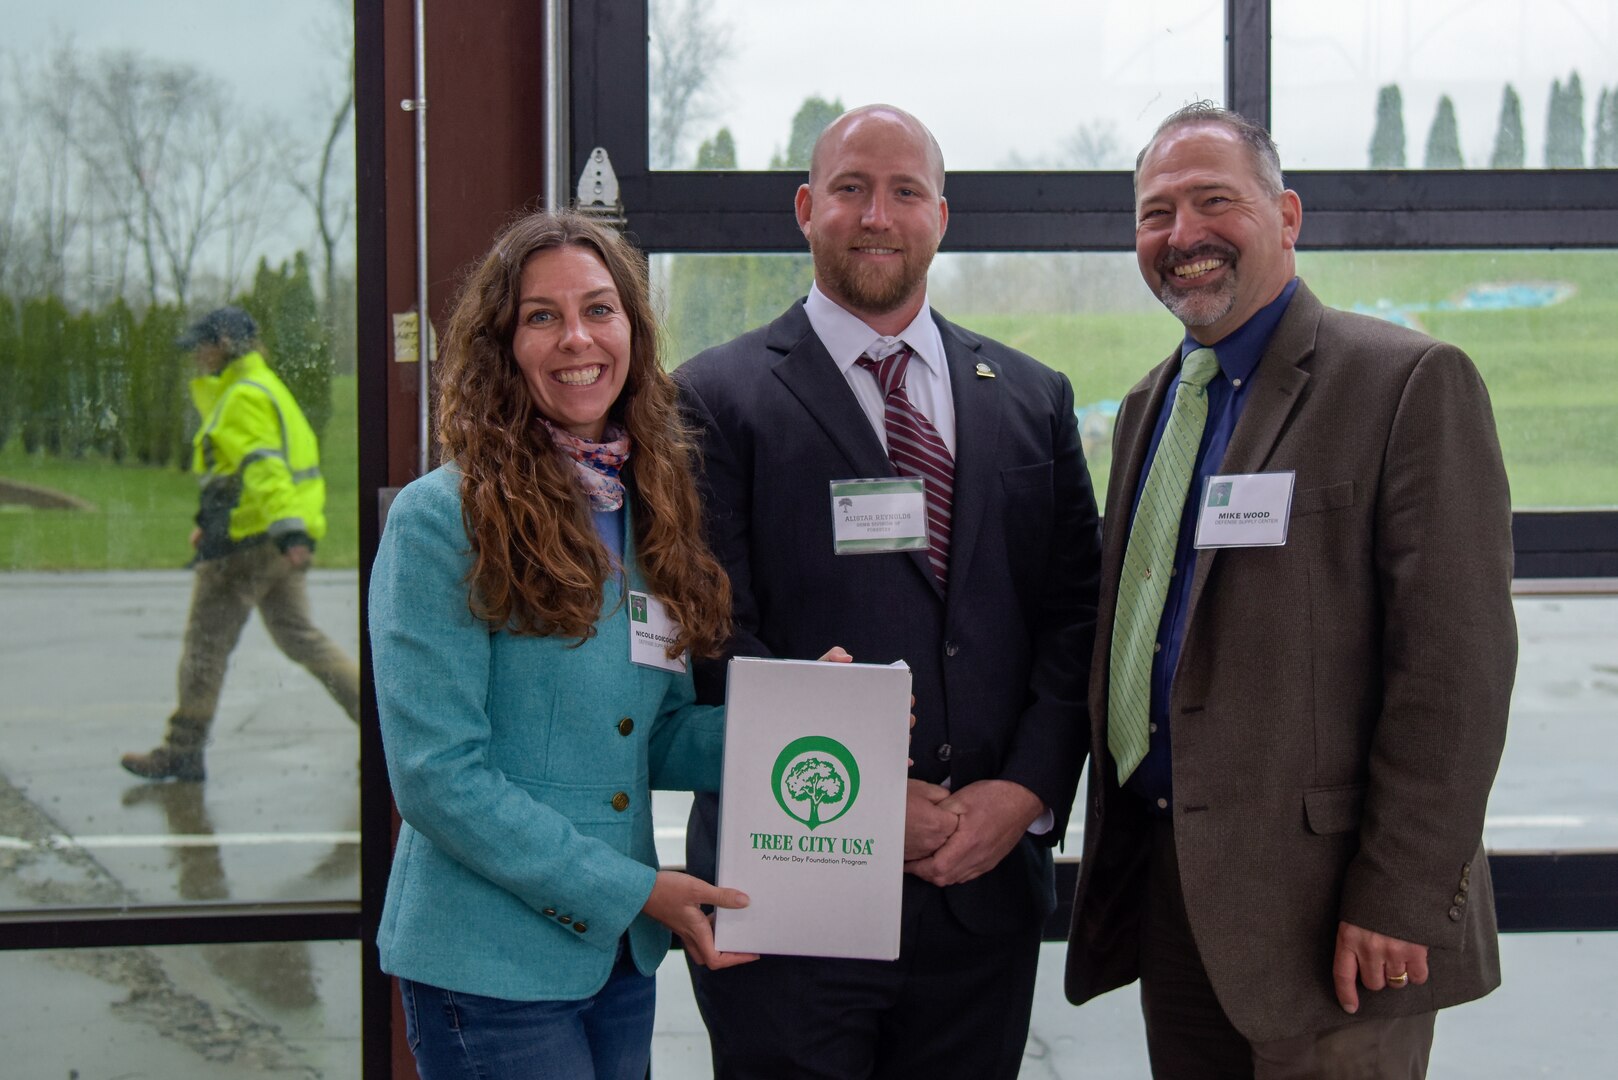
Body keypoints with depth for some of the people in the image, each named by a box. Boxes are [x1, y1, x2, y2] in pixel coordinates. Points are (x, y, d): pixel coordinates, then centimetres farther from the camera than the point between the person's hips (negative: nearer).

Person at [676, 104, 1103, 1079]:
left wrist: (1026, 791, -6)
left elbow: (1076, 616, 8)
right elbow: (720, 638, -8)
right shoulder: (719, 399, -1)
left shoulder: (1033, 400, 12)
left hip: (990, 885, 4)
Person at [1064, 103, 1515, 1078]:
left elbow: (1457, 664, -15)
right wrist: (1119, 856, 12)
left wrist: (1397, 900, -18)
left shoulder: (1412, 382, -9)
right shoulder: (1149, 408, 15)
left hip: (1325, 914, -7)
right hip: (1166, 884, 7)